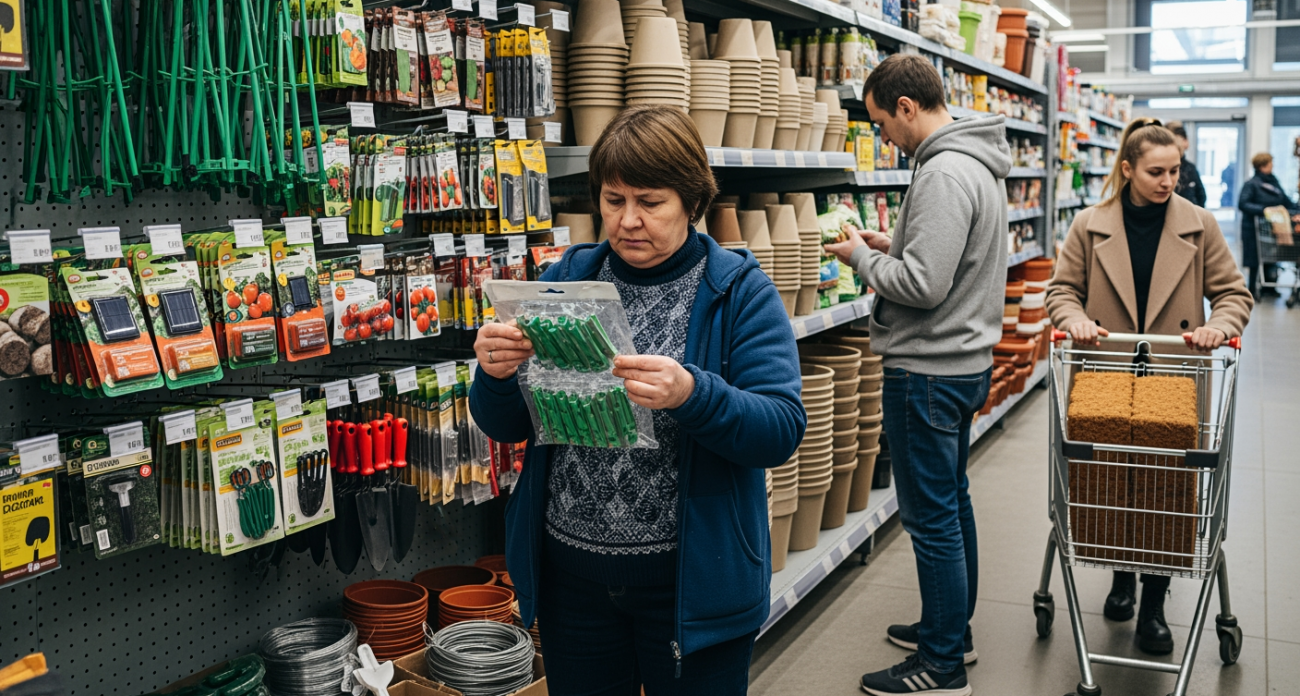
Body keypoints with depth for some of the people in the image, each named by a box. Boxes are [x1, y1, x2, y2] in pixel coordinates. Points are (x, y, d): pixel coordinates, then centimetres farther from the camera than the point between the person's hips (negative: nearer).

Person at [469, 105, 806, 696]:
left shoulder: (741, 293, -7)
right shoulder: (568, 279, 3)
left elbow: (783, 431, -16)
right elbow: (504, 427, 5)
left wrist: (691, 395, -33)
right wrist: (497, 375, -18)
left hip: (691, 578, -3)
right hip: (572, 574, 3)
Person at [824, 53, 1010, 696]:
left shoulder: (944, 174, -22)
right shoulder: (978, 163, 12)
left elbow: (922, 285, -26)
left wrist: (862, 257, -11)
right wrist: (893, 247, 10)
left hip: (929, 372, -11)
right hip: (964, 360, 11)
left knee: (932, 519, -1)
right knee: (952, 502, 20)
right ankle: (952, 628, 35)